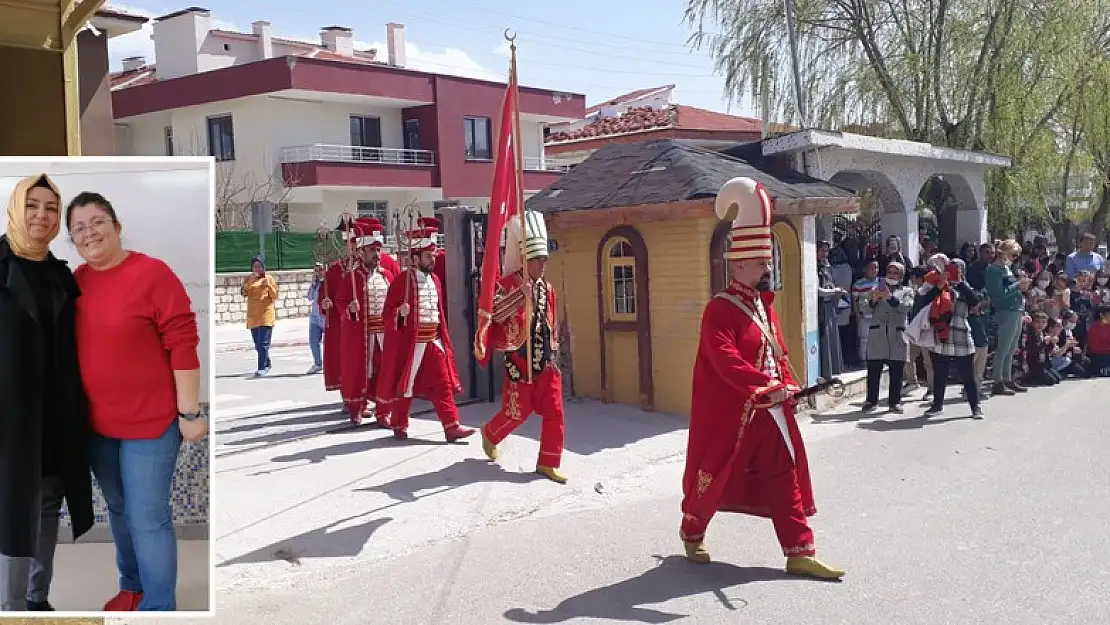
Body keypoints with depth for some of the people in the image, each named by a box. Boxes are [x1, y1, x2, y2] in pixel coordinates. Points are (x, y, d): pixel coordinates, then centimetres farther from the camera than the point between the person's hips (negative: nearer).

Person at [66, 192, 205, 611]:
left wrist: (189, 413, -15)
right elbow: (76, 344, 13)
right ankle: (132, 586, 40)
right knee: (119, 510, 20)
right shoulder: (76, 279, 4)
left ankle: (158, 607, 14)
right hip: (97, 422, 6)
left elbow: (183, 343, -15)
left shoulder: (152, 273, -15)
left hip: (150, 421, -6)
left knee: (148, 519, -1)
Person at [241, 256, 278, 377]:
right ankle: (267, 364, 28)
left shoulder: (269, 278, 5)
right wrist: (250, 281, -15)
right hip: (252, 316, 4)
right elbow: (244, 293, -4)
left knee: (263, 343, -13)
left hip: (266, 314, -4)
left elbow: (275, 296, 1)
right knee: (258, 343, 12)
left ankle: (262, 368, -15)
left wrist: (269, 285, -15)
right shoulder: (248, 279, 12)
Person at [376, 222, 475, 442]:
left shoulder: (435, 280, 10)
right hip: (409, 342, -6)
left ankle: (451, 426, 2)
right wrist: (399, 312, -31)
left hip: (434, 341, 6)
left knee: (443, 384, 1)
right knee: (404, 384, 7)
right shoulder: (402, 280, -10)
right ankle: (399, 426, 22)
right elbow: (387, 313, -9)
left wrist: (443, 338, 16)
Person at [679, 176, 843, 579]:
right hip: (731, 412, -8)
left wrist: (787, 386, 3)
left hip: (771, 410, 8)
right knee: (716, 474, 8)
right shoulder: (719, 310, -16)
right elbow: (726, 361, -27)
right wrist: (769, 387, -30)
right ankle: (692, 532, 33)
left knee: (785, 477, 7)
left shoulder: (763, 304, 12)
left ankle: (800, 553, 13)